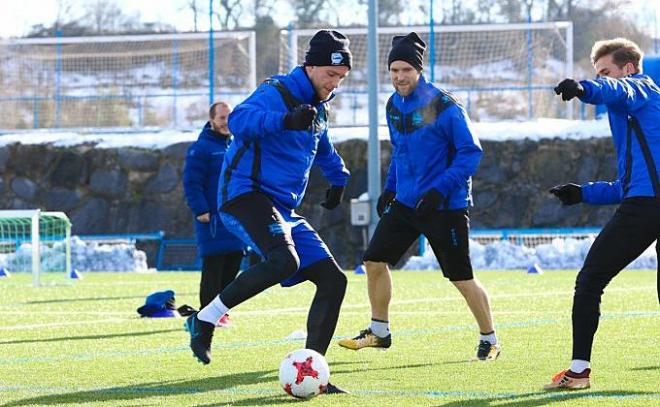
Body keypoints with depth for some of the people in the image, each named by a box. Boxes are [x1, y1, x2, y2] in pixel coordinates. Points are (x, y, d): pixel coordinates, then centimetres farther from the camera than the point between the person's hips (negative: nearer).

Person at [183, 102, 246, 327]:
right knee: (212, 269, -7)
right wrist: (200, 210, -19)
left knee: (231, 269, 8)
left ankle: (222, 311, 16)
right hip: (213, 220, -7)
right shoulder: (201, 148, -7)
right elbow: (192, 182, -12)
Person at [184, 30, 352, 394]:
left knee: (333, 280, -1)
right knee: (282, 260, -35)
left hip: (283, 210, 9)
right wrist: (286, 119, -45)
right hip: (246, 195, -9)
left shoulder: (317, 107, 19)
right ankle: (205, 319, -21)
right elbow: (238, 121, -32)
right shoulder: (277, 92, -10)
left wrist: (338, 178, 41)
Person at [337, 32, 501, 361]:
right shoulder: (394, 105, 6)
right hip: (405, 203, 7)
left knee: (462, 279, -3)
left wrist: (440, 189, -24)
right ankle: (379, 332, 20)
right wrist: (390, 187, 15)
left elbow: (470, 152, -16)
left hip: (445, 207, -7)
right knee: (374, 261, 4)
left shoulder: (442, 106, -16)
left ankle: (489, 342, 14)